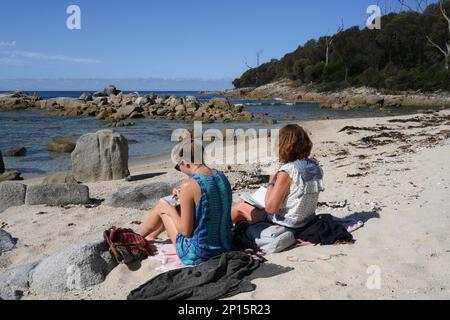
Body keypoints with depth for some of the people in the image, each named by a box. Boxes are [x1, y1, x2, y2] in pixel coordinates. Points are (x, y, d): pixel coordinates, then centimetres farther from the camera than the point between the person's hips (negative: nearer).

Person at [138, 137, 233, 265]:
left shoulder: (189, 186, -23)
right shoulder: (222, 177, -1)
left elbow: (186, 231, -17)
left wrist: (170, 210, 0)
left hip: (197, 255, -6)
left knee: (161, 206, 14)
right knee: (176, 209, 24)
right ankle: (149, 237, 49)